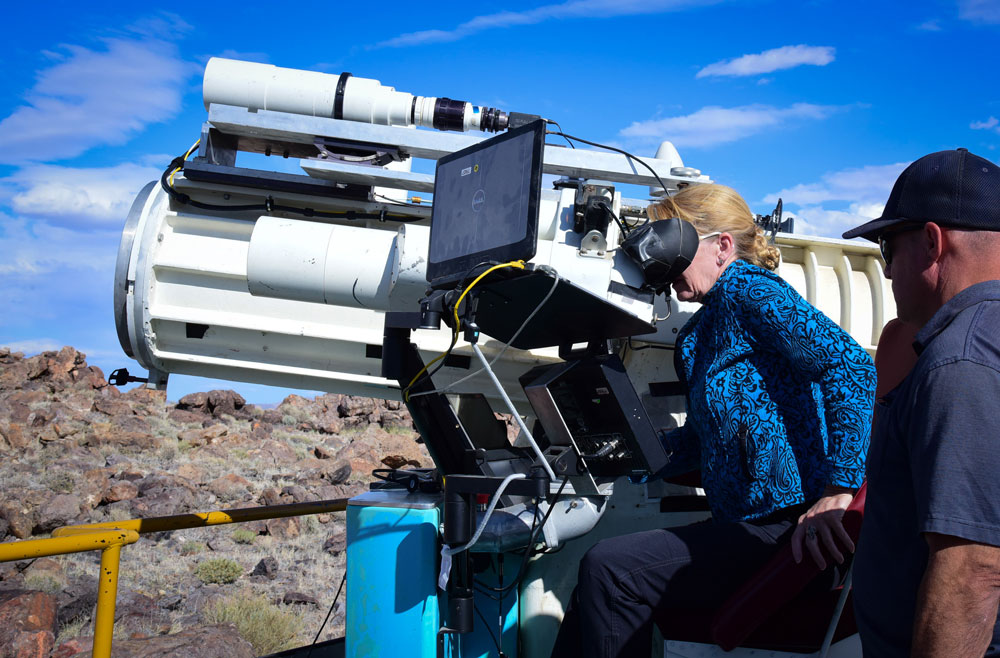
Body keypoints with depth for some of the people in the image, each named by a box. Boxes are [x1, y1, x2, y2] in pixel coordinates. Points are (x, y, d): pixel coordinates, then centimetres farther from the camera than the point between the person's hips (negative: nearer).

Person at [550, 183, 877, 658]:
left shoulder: (750, 290, -8)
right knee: (596, 584, 0)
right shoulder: (707, 325, 22)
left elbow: (852, 369, -22)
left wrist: (836, 494, -28)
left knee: (608, 569, -19)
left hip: (786, 527, -10)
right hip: (742, 527, 10)